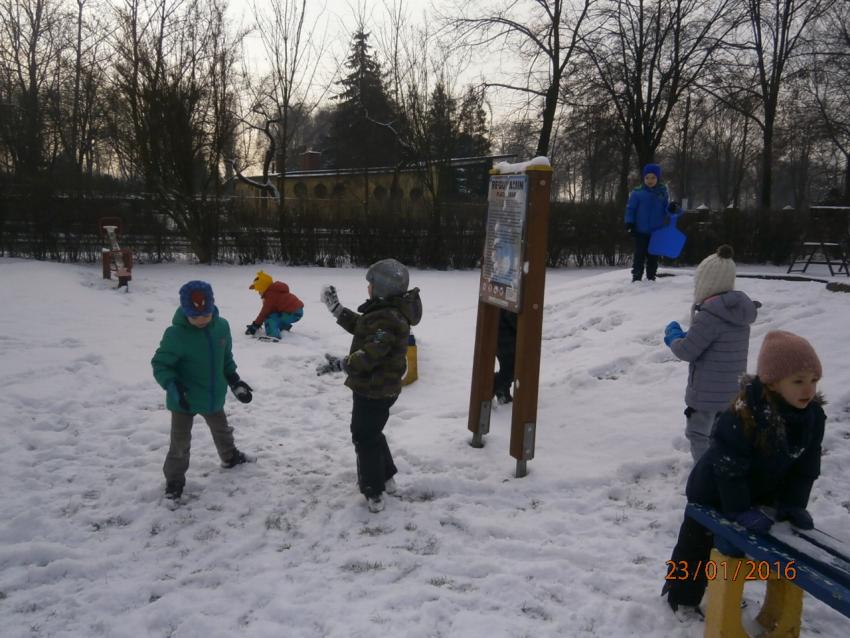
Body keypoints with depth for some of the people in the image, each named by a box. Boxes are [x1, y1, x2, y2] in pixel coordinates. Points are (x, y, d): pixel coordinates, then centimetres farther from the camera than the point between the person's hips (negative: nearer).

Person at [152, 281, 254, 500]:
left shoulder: (221, 326, -10)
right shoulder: (175, 334, -26)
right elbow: (160, 364, -19)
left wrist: (234, 380, 4)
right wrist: (172, 385, -35)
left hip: (214, 396, 5)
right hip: (184, 400, -5)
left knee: (221, 430, 28)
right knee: (180, 441, 5)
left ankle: (229, 456, 55)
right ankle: (174, 479, 26)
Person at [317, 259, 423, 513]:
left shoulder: (388, 319, -27)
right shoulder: (385, 311, 8)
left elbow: (371, 354, -34)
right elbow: (359, 325, 21)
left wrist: (340, 363, -32)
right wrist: (335, 307, 21)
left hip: (374, 391, -11)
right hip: (376, 387, 11)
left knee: (365, 437, 3)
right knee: (371, 433, 26)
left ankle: (374, 494, 13)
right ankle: (386, 478, 41)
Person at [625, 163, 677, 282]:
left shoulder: (663, 192, 4)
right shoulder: (637, 193, -5)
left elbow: (665, 210, 11)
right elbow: (630, 209, -2)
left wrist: (671, 208, -9)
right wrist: (629, 223, -10)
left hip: (657, 231, 3)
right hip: (641, 231, -3)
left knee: (653, 256, 10)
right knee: (639, 255, 0)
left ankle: (651, 278, 20)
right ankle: (636, 278, 6)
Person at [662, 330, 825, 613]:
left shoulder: (813, 415, -15)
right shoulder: (743, 414, -36)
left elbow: (806, 467, -4)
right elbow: (728, 467, -30)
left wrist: (793, 504, -9)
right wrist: (741, 510, -25)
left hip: (760, 492, 6)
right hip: (714, 492, -5)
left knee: (737, 546, 22)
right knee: (695, 544, 12)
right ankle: (683, 595, 33)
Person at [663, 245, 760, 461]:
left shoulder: (711, 315, -25)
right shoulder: (739, 310, 3)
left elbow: (686, 351, -20)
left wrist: (673, 334, -1)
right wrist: (684, 336, 6)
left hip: (707, 392, -8)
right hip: (732, 389, 8)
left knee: (698, 434, 8)